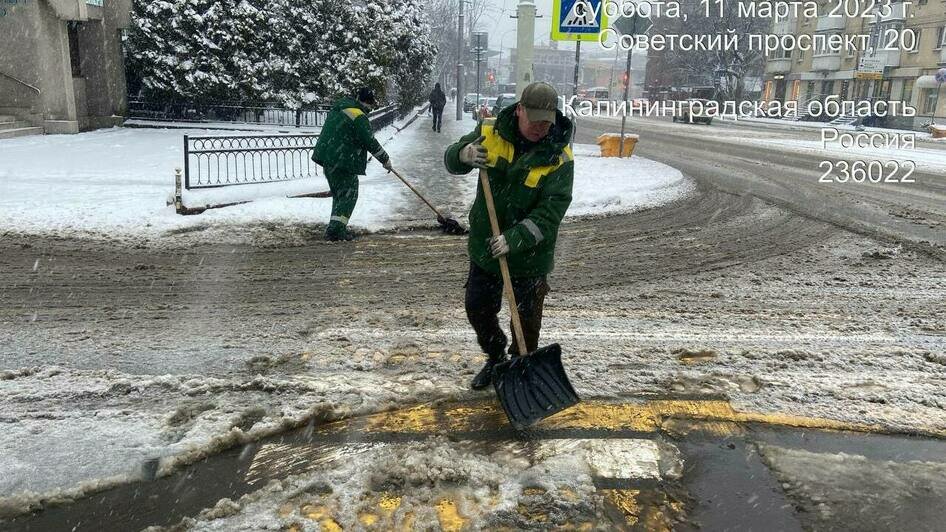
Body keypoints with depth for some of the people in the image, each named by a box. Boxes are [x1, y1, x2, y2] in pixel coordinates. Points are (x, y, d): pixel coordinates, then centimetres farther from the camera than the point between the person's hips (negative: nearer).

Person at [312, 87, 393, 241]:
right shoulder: (359, 117, -15)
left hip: (327, 157, 9)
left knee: (339, 193, 19)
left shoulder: (339, 107, 13)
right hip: (342, 161, -9)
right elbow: (370, 142, -13)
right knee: (348, 194, -1)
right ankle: (335, 230, -7)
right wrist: (386, 160, -1)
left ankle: (337, 228, 26)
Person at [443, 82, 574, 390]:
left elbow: (550, 213, -22)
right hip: (485, 246, 4)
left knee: (526, 320, 10)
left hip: (530, 255, -3)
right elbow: (451, 162, 0)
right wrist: (464, 154, -25)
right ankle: (495, 359, 41)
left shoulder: (559, 158, -16)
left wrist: (515, 239, -35)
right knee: (477, 309, 16)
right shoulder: (490, 133, -7)